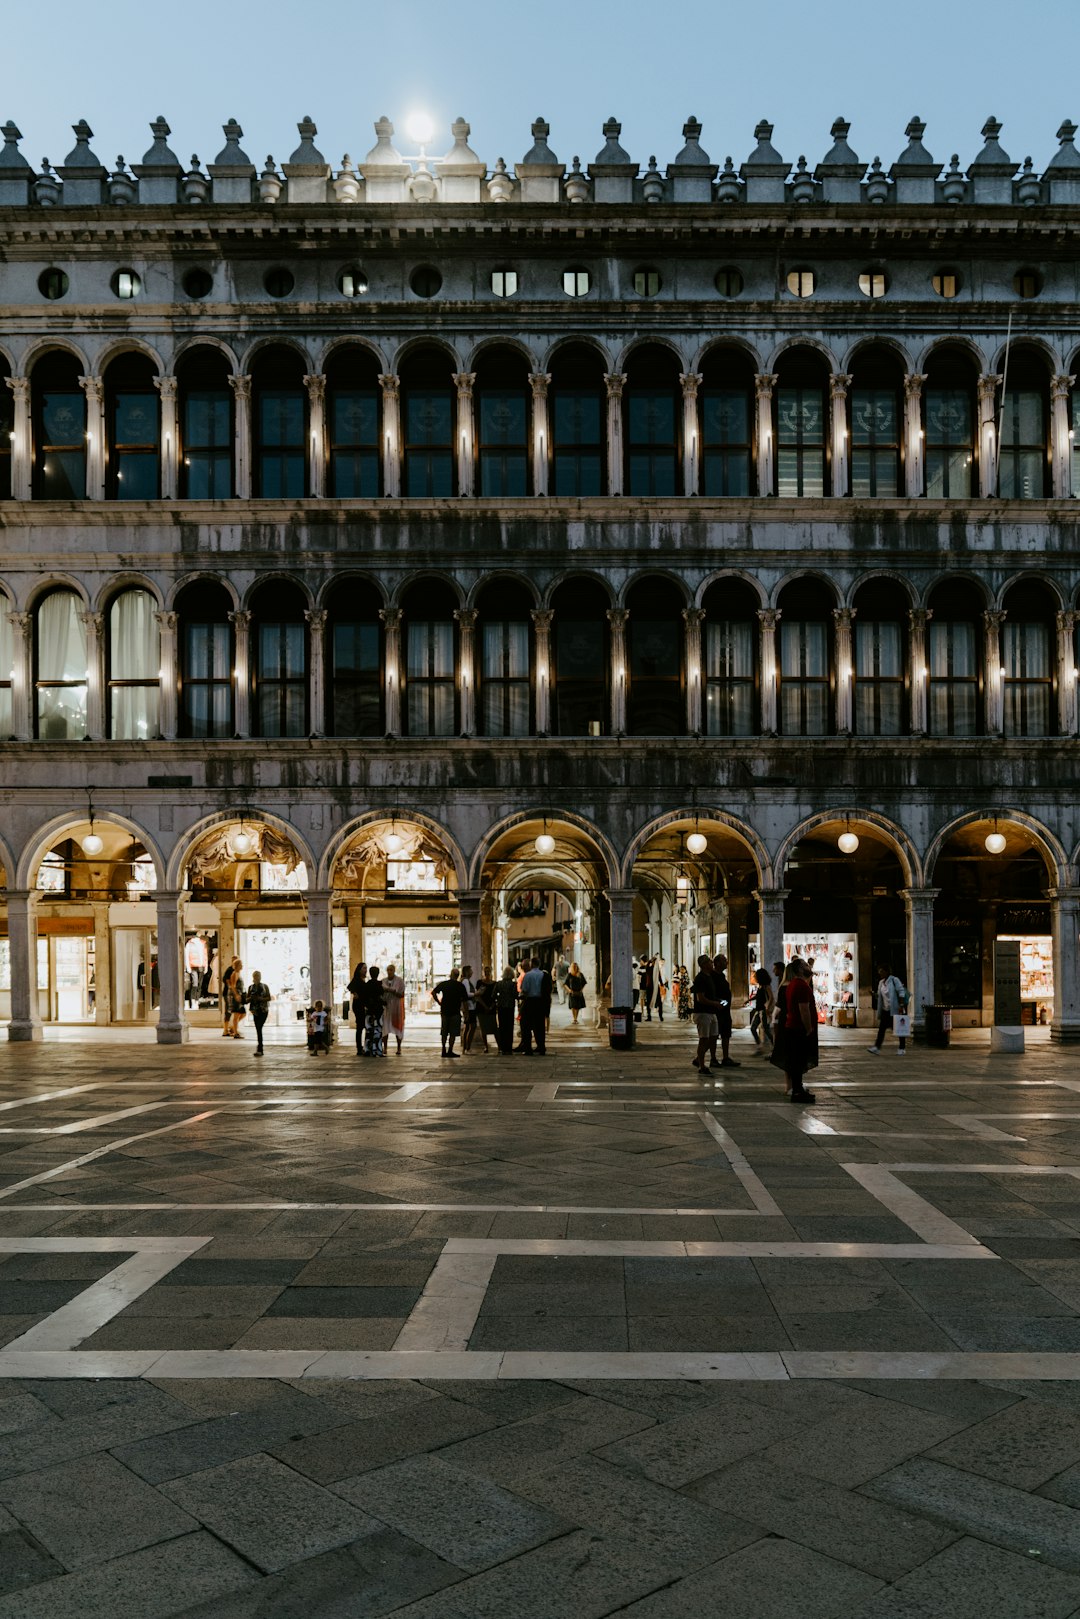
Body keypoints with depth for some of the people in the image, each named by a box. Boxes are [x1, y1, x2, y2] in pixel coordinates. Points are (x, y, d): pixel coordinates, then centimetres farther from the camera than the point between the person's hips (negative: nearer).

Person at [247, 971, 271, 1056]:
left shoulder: (264, 987, 3)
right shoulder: (251, 987, 9)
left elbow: (269, 998, 0)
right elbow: (247, 1000, 11)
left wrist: (260, 998, -16)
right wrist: (250, 998, -12)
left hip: (263, 1010, -3)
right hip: (255, 1010, 3)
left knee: (259, 1028, -15)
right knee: (258, 1029, 3)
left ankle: (259, 1049, -19)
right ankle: (260, 1049, 12)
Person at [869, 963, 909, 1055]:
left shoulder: (894, 980, -8)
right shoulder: (881, 982, 13)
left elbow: (901, 992, -13)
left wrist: (901, 1005, -21)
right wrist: (879, 1012, 15)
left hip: (895, 1009, -7)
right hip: (885, 1009, 7)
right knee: (881, 1028, -4)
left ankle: (902, 1048, 10)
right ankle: (877, 1047, -10)